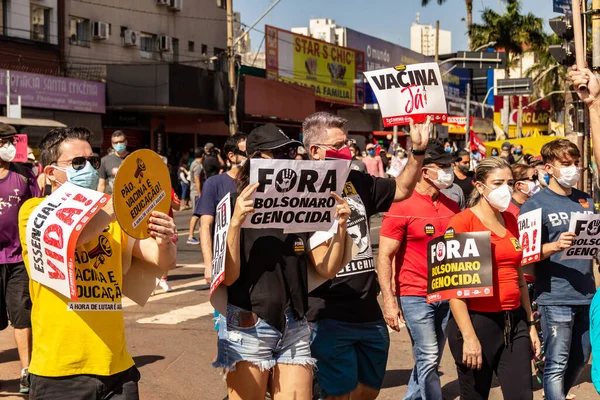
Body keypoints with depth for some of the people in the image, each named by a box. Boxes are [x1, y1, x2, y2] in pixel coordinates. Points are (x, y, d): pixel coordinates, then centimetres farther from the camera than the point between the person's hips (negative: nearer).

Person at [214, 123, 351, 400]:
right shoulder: (238, 210, -6)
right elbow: (229, 276, -14)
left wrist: (340, 227, -8)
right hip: (248, 328, -4)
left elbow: (327, 269, 6)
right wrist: (235, 222, -25)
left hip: (295, 328, 4)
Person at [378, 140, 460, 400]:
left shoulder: (451, 207, 7)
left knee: (432, 360, 13)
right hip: (415, 296, -6)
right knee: (428, 359, -6)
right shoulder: (401, 207, -10)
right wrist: (389, 302, -18)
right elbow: (384, 257, -11)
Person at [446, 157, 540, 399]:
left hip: (514, 321, 6)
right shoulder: (462, 222, -11)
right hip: (477, 321, -6)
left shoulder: (511, 220, 10)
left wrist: (530, 323, 16)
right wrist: (468, 336, -18)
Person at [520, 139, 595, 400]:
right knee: (557, 366, -3)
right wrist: (555, 246, -27)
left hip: (587, 295, 6)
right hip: (556, 298, -6)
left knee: (580, 361, 15)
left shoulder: (586, 201, 13)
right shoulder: (535, 205, -5)